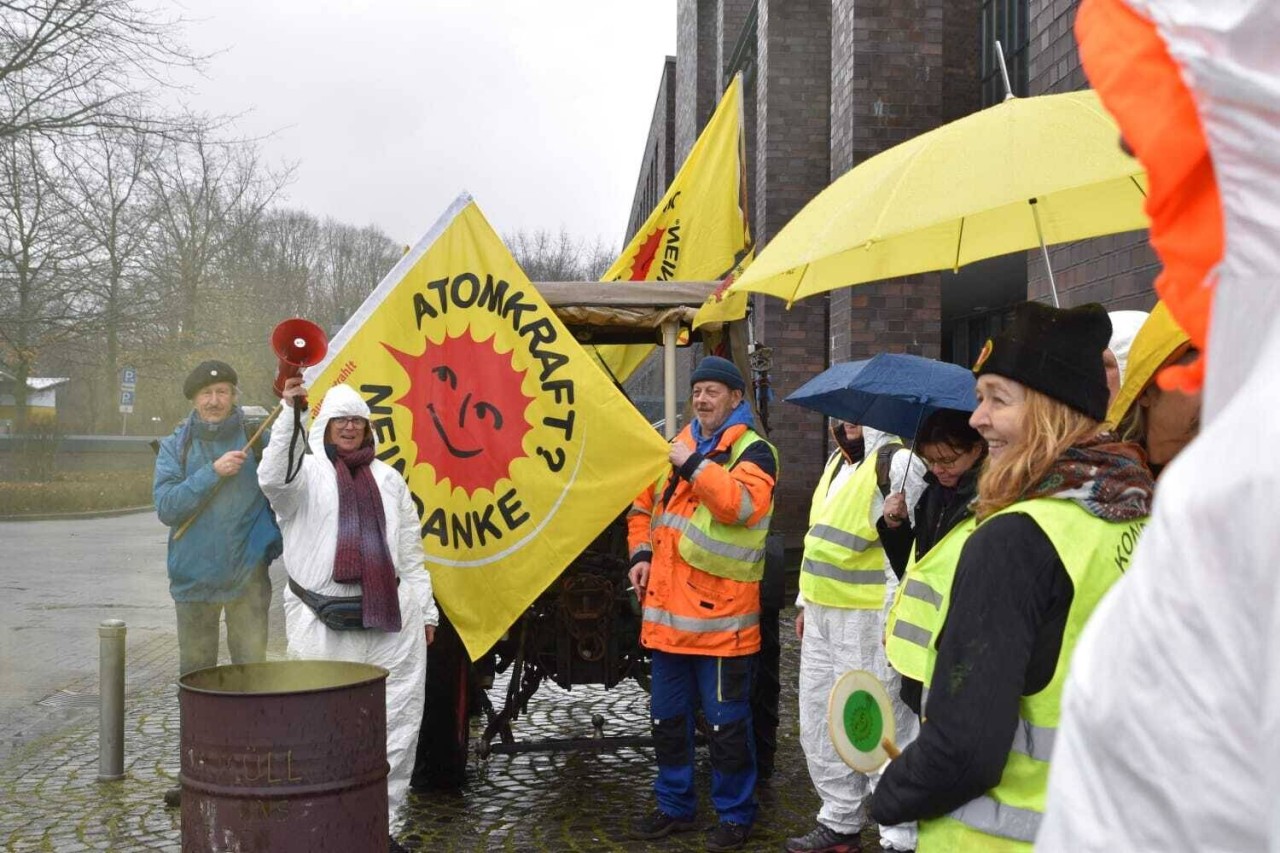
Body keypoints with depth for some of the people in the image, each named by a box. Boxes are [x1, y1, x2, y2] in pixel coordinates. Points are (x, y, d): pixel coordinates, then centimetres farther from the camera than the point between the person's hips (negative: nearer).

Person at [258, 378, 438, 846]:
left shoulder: (387, 478, 17)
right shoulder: (309, 470, 5)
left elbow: (411, 552, 19)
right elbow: (273, 479, -21)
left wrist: (427, 610, 15)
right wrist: (288, 413, -28)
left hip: (389, 617, 4)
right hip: (324, 619, -4)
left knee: (397, 722, 2)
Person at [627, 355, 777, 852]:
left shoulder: (752, 451, -5)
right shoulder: (675, 448, 15)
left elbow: (742, 504, -24)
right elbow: (644, 505, 23)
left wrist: (694, 465, -22)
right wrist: (641, 553, 9)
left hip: (720, 613, -7)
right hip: (668, 610, 7)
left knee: (726, 722, 2)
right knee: (667, 717, 16)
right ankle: (674, 806, 30)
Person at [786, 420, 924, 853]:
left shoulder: (897, 462, -12)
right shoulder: (837, 460, 17)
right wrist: (807, 601, 22)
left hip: (866, 619, -9)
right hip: (821, 617, 9)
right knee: (819, 725, 16)